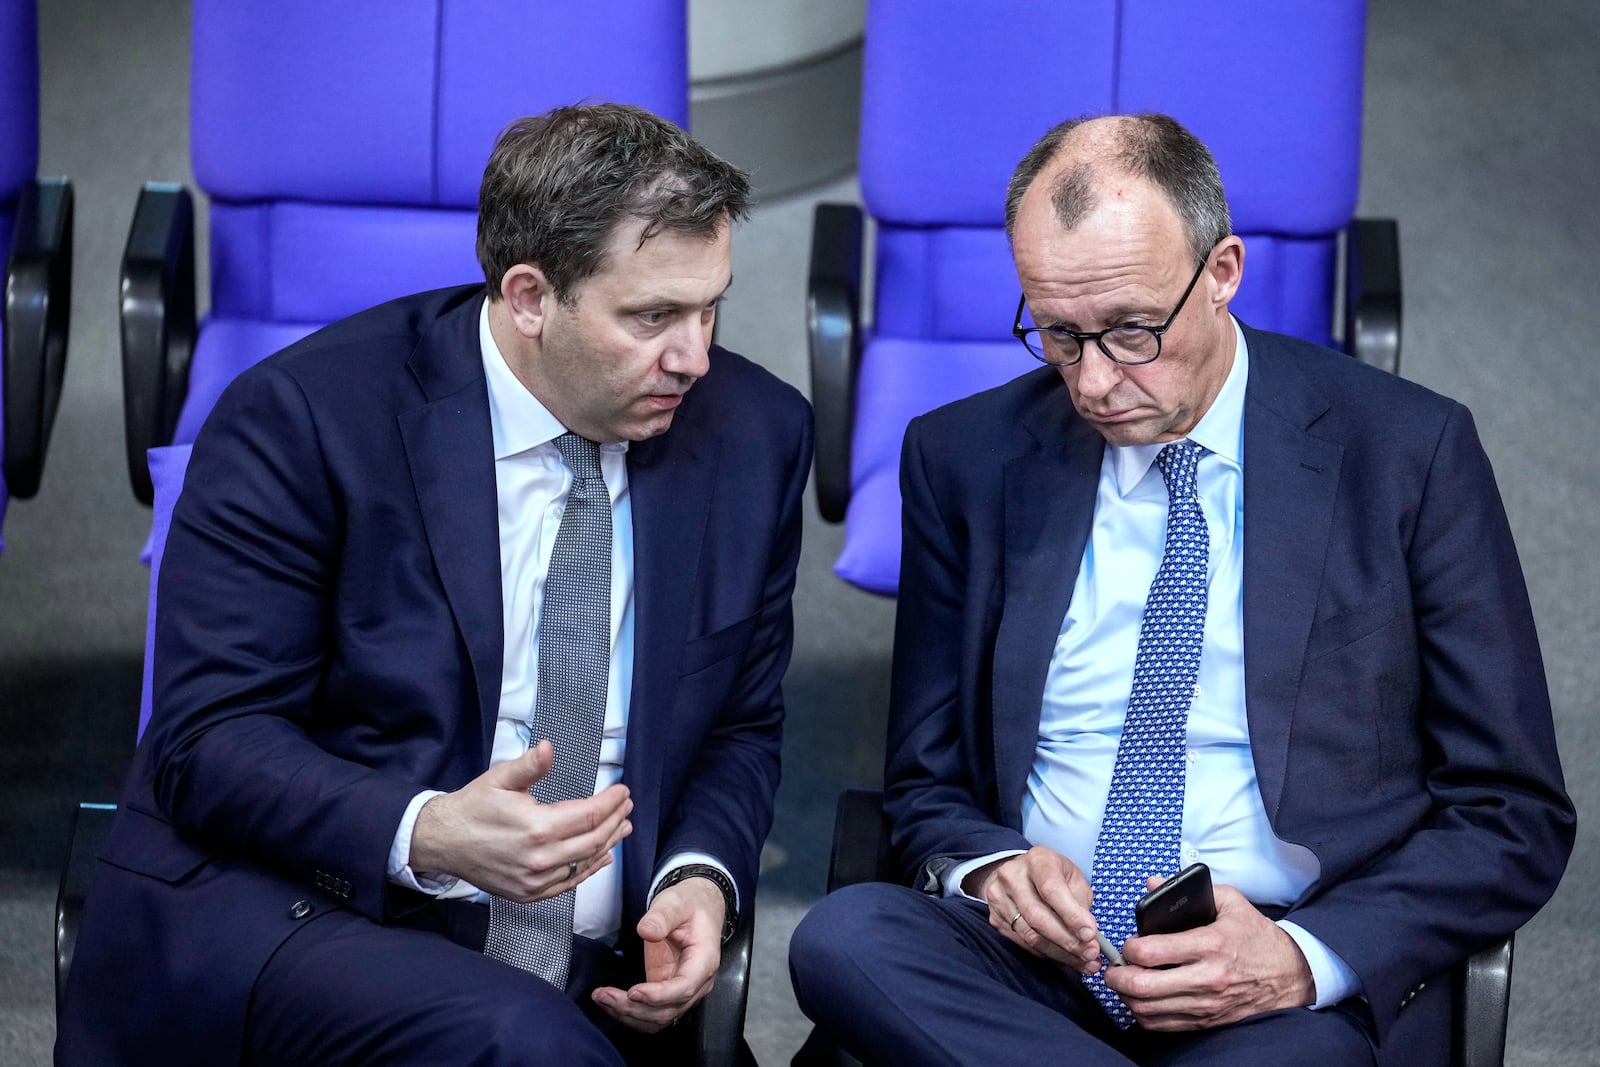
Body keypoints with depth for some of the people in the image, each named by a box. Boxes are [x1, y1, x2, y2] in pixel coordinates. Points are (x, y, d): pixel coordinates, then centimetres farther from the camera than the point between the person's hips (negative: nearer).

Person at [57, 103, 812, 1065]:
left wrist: (702, 878, -8)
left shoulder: (754, 434, 3)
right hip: (291, 909, -5)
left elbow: (742, 726, 13)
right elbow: (209, 741, -11)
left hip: (587, 983, 5)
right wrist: (422, 835, -28)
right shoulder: (304, 417, -10)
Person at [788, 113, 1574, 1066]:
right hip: (1034, 954, 5)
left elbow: (1516, 818, 2)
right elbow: (928, 783, 16)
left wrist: (1302, 958, -15)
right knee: (844, 935, -30)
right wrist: (989, 869, -9)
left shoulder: (1410, 452, 1)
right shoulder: (964, 459, 9)